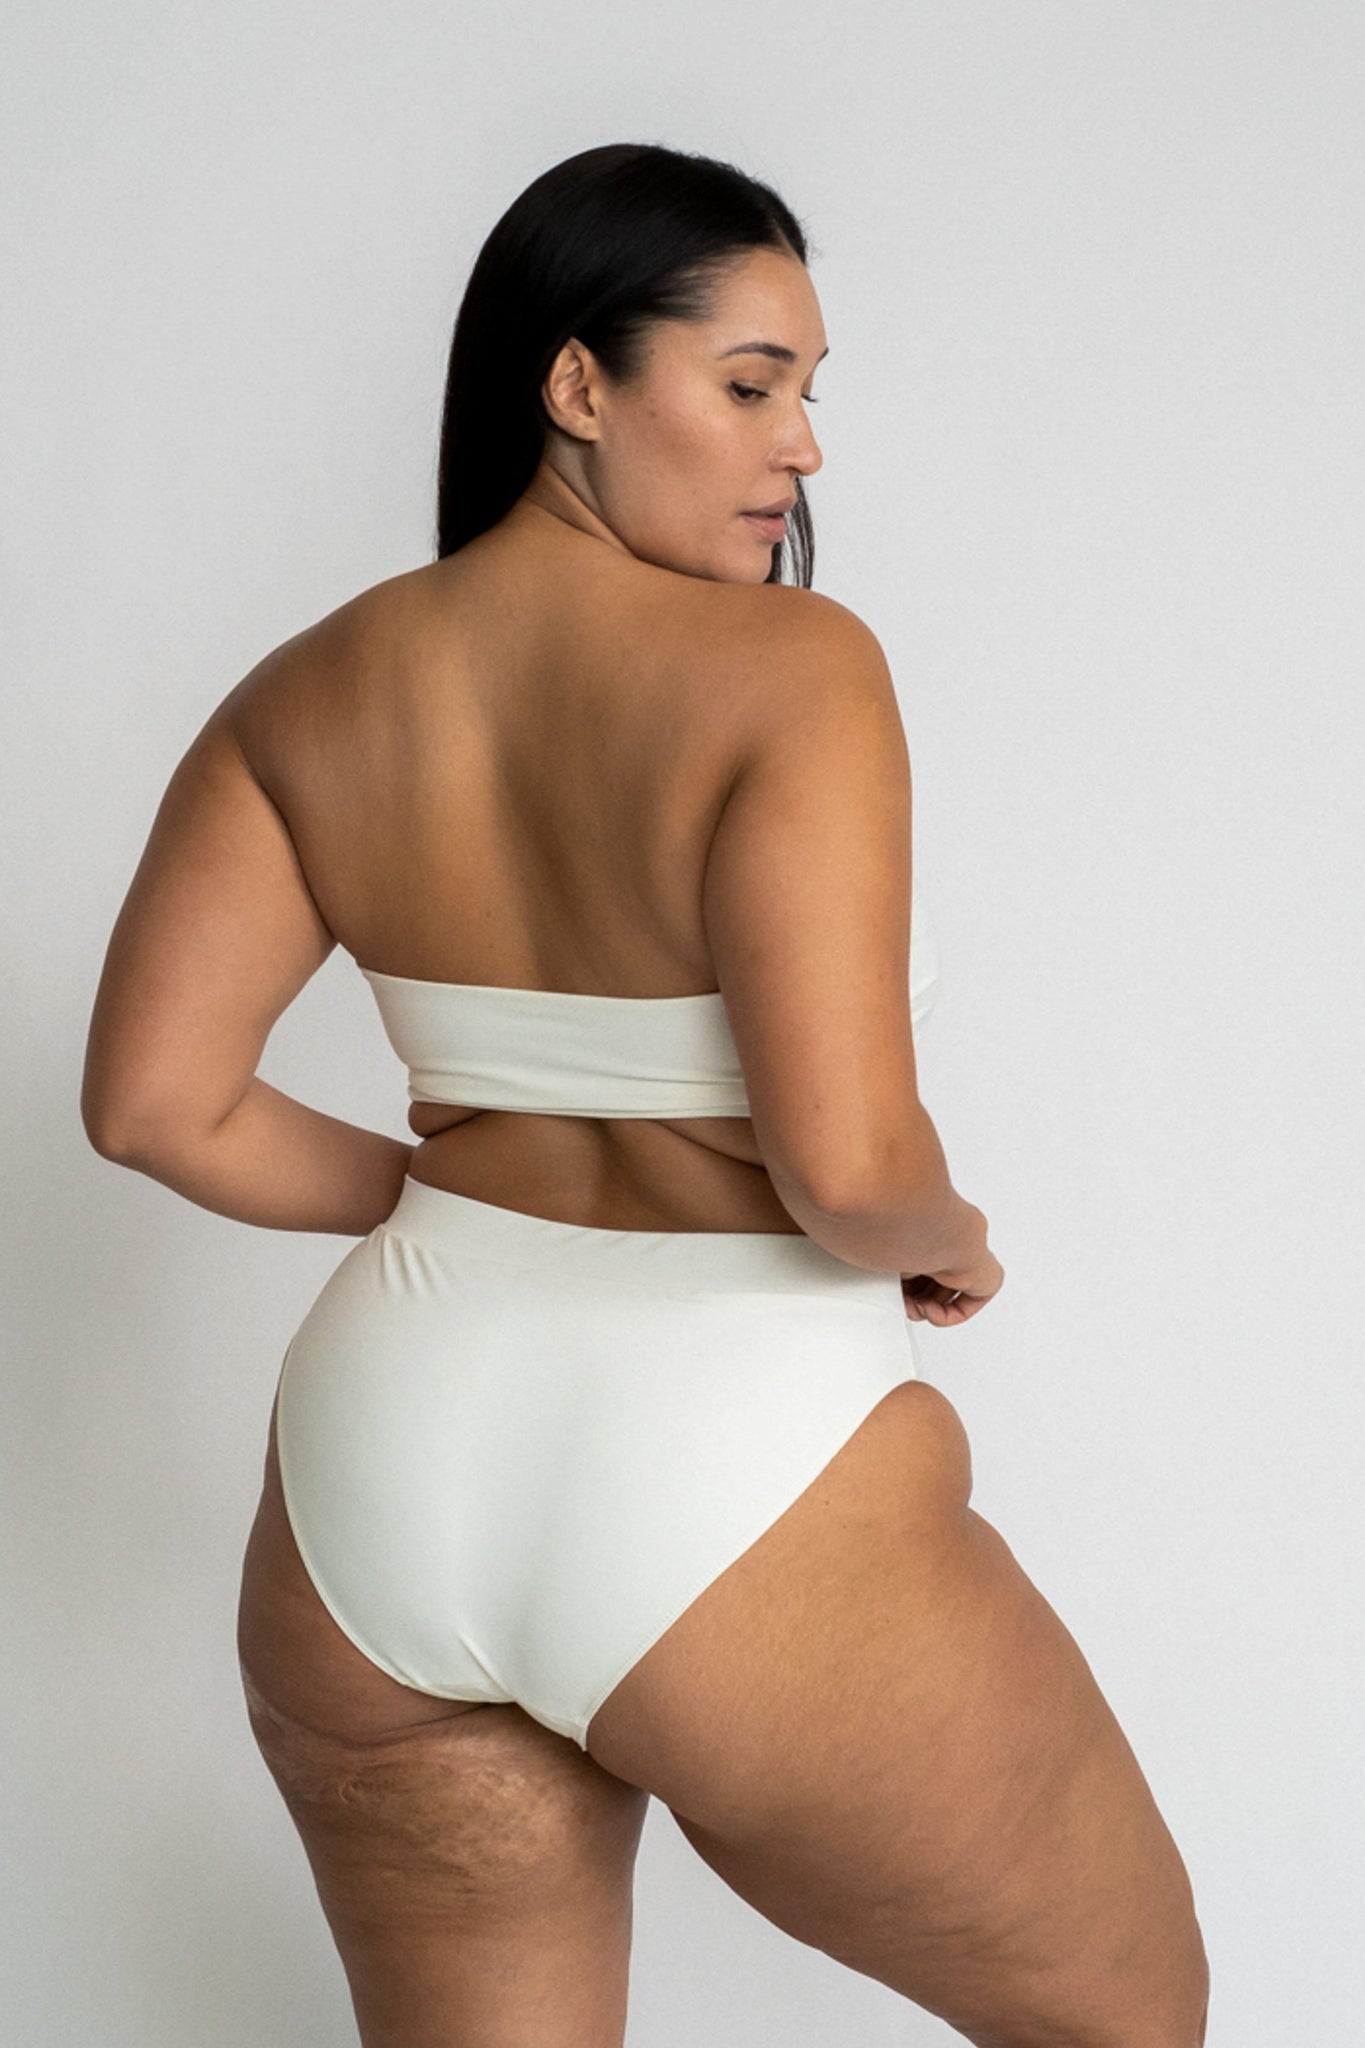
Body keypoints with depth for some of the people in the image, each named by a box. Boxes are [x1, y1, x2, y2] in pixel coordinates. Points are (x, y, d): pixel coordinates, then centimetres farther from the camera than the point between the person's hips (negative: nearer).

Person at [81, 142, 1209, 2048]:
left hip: (383, 1481, 6)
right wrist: (948, 1240, 0)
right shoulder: (791, 665, -15)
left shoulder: (314, 693, 3)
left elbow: (154, 1100, 2)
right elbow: (849, 1159, -22)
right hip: (731, 1507, -6)